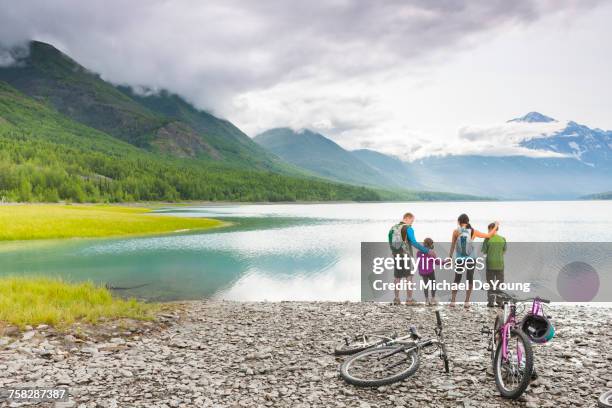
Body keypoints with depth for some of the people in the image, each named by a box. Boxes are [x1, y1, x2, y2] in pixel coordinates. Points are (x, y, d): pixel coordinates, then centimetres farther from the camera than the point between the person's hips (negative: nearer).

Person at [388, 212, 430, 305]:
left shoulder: (393, 228, 9)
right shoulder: (408, 228, -11)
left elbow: (390, 243, 12)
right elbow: (414, 243, -19)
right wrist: (427, 250, -14)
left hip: (396, 256, 6)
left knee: (397, 278, 12)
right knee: (409, 278, 1)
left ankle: (396, 299, 13)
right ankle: (409, 300, -1)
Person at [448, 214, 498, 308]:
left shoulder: (456, 232, -8)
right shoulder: (473, 231, -5)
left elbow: (452, 245, -3)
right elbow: (489, 235, 2)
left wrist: (450, 256, 8)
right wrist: (496, 226, 16)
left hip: (459, 259, 0)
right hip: (471, 258, 0)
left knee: (457, 279, 11)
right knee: (469, 280, 10)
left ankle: (452, 301, 9)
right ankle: (467, 302, 11)